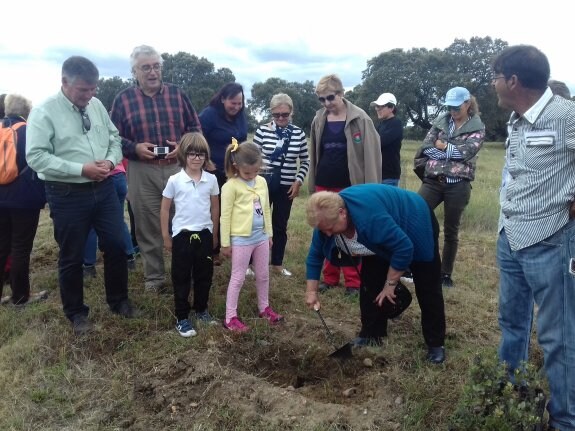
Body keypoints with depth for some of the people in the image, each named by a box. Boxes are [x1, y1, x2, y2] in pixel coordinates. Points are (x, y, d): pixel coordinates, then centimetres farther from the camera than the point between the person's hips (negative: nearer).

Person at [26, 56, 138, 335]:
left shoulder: (97, 105, 4)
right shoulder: (44, 112, -11)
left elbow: (115, 138, 13)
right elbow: (36, 157, -16)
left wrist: (111, 160, -9)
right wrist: (81, 169, -22)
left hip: (104, 189, 5)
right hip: (67, 195, -4)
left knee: (115, 246, 12)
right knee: (71, 257, 9)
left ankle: (118, 300, 33)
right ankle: (76, 313, 28)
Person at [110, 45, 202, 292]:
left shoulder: (177, 94, 8)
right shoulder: (123, 99, 3)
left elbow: (195, 128, 11)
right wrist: (135, 148, -14)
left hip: (178, 168, 1)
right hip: (142, 173, -1)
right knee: (148, 228, 8)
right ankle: (154, 277, 22)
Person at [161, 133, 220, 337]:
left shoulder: (211, 179, -1)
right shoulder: (174, 180, -8)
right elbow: (164, 209, 0)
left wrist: (214, 234, 13)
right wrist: (166, 236, 1)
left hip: (204, 234, 3)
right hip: (182, 235, -2)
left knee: (204, 275, 14)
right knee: (181, 277, 7)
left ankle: (201, 310, 33)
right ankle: (182, 318, 19)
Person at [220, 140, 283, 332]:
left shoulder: (262, 182, 4)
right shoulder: (231, 186, -14)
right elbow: (225, 216, -12)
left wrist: (269, 233, 15)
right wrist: (225, 243, -10)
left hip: (261, 237, 6)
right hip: (241, 239, -6)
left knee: (263, 275, 17)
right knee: (238, 278, 2)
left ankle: (264, 307, 36)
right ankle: (230, 317, 12)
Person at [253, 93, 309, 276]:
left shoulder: (298, 133, -1)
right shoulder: (262, 130, -6)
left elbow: (305, 161, 8)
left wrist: (298, 181, -2)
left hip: (286, 187, 2)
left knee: (280, 226, 11)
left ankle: (277, 263, 26)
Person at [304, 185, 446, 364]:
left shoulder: (369, 216, -44)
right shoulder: (327, 218, -21)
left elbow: (403, 248, -36)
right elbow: (315, 255, -7)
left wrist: (390, 284, -26)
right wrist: (311, 291, -9)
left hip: (416, 226, -6)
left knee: (427, 290, -1)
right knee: (370, 283, 0)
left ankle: (435, 344, 10)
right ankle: (371, 335, 13)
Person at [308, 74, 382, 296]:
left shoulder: (360, 119, -7)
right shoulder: (319, 119, 6)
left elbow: (371, 154, -9)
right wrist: (312, 184, 11)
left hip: (350, 186, -4)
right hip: (324, 185, 4)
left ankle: (353, 282, 13)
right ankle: (330, 277, 23)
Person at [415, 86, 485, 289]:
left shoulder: (477, 127, 2)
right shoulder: (441, 121, 9)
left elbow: (466, 152, -15)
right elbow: (425, 147, -3)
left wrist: (443, 147, -6)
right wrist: (452, 153, -10)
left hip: (458, 185, -2)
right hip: (433, 180, 2)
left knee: (451, 231, 8)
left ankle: (446, 274, 21)